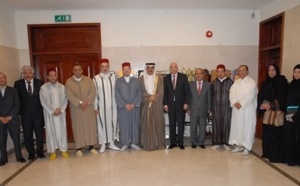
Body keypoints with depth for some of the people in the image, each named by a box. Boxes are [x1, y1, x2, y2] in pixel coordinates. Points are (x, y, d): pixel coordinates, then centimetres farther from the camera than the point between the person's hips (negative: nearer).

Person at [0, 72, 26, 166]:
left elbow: (17, 105, 0)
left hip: (13, 119, 0)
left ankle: (19, 156, 16)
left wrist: (9, 117, -9)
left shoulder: (13, 90, 6)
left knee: (16, 139, 4)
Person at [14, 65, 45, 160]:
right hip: (25, 114, 0)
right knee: (27, 135, 7)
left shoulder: (39, 82, 0)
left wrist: (43, 109, -4)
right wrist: (19, 111, -2)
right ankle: (31, 153, 26)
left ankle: (40, 152, 26)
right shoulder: (18, 84, 1)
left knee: (39, 134, 9)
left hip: (38, 113, 0)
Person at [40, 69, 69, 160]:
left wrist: (61, 110, -12)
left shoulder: (62, 87, 3)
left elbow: (65, 100, 1)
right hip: (49, 114, -1)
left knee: (62, 131, 5)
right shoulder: (43, 87, -3)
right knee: (51, 131, 5)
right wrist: (53, 111, -11)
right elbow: (43, 102, -6)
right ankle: (52, 151, 15)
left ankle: (64, 150, 16)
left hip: (61, 113, 2)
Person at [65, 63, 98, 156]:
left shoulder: (88, 80, 3)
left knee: (90, 126, 6)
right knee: (78, 127, 4)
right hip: (76, 108, -1)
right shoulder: (68, 82, -2)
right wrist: (80, 102, -20)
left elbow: (93, 91, -4)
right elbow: (69, 95, -11)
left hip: (89, 107, 2)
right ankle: (78, 148, 13)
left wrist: (87, 102, -17)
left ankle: (91, 146, 17)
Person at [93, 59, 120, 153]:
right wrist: (95, 107, -5)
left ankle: (111, 143, 25)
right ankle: (103, 144, 21)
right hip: (101, 106, -2)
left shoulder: (113, 77, 1)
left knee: (112, 124, 10)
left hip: (112, 106, 2)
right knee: (102, 124, 7)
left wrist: (117, 104, 0)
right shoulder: (96, 78, -4)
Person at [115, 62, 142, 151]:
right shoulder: (118, 81, 3)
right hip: (122, 107, -1)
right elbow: (117, 95, -3)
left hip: (134, 107, 1)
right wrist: (125, 105, -12)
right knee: (124, 125, 3)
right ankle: (124, 144, 14)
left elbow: (139, 93, 1)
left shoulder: (136, 80, 7)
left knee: (134, 125, 6)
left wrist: (133, 104, -10)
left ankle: (134, 143, 18)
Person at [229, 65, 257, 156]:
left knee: (247, 127, -1)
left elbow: (250, 96, -16)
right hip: (237, 108, 6)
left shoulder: (251, 82, -6)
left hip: (247, 109, -5)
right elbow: (231, 93, 3)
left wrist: (241, 104, -18)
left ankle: (247, 147, 9)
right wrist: (234, 103, -12)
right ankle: (239, 145, 19)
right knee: (237, 126, 8)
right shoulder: (236, 82, 12)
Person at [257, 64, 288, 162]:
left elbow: (282, 96, -9)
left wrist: (271, 105, -16)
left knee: (275, 133, -4)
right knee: (266, 132, 7)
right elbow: (260, 96, 10)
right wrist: (262, 104, -8)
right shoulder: (264, 83, 14)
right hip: (265, 111, 5)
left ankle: (276, 155, 4)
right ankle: (266, 153, 17)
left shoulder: (282, 81, -1)